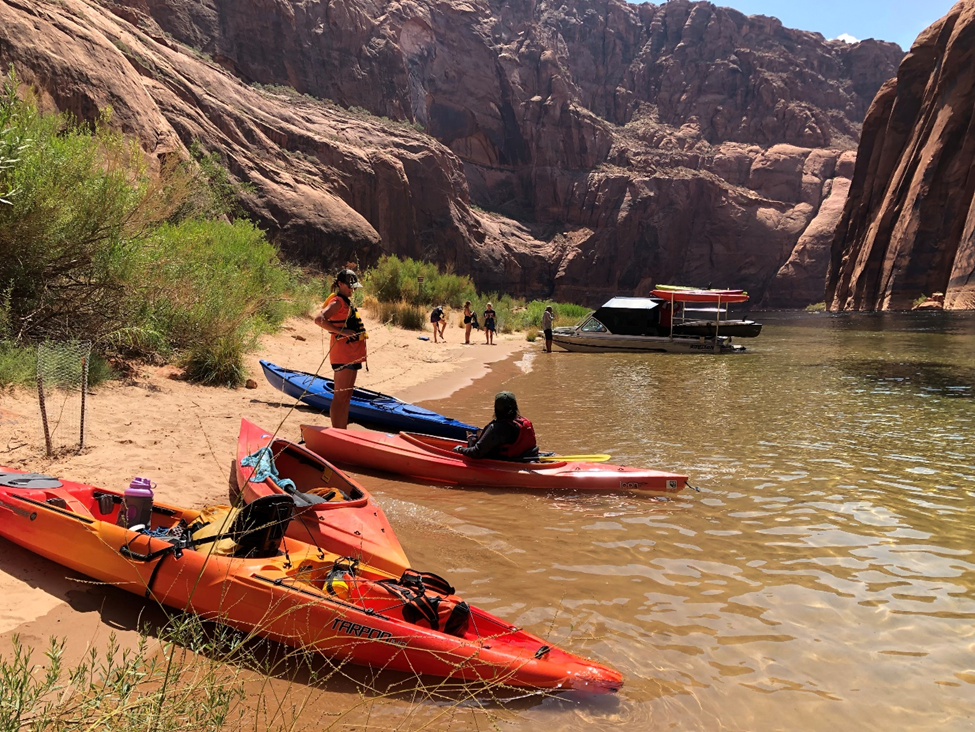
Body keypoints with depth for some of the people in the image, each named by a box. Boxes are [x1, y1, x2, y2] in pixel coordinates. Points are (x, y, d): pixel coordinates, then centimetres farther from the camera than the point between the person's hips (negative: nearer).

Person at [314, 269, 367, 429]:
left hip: (352, 354, 10)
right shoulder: (337, 301, -11)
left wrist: (361, 334, 11)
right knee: (340, 396, -7)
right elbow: (319, 319, -26)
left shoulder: (347, 301, 18)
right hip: (342, 354, -10)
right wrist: (341, 332, -28)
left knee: (347, 395, 14)